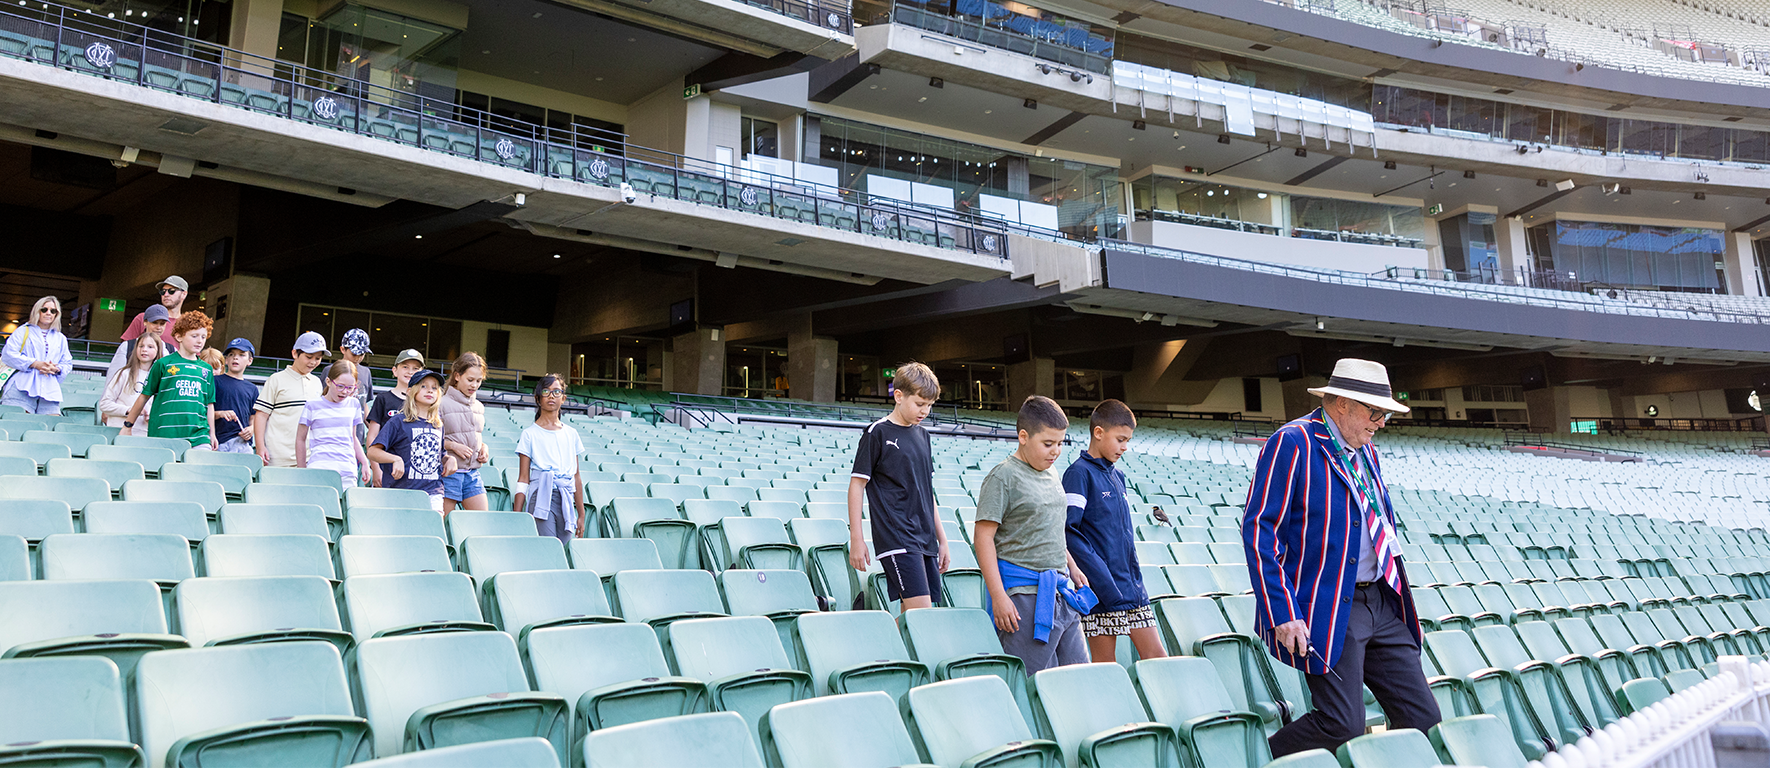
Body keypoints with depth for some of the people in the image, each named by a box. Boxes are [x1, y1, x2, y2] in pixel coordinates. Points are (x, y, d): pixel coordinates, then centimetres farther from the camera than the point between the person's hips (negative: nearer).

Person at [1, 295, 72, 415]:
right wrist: (34, 364, -8)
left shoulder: (61, 339, 27)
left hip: (49, 390, 3)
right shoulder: (23, 331, 16)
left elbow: (67, 364, 23)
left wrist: (56, 369, -1)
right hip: (22, 387, -3)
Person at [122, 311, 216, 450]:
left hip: (198, 435, 3)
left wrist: (212, 434, 17)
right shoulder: (163, 364, 4)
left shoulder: (207, 370, 15)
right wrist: (128, 426, 12)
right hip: (164, 435, -3)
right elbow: (144, 396, 9)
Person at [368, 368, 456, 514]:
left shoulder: (439, 423, 15)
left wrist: (449, 459, 6)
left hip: (433, 492, 3)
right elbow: (372, 452, -4)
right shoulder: (398, 421, 0)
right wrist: (396, 459, -19)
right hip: (402, 491, -3)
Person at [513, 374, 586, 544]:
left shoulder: (571, 434, 15)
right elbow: (523, 480, 2)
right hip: (541, 499, -4)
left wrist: (581, 514, 15)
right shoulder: (530, 434, 5)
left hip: (567, 502, 4)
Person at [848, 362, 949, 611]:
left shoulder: (923, 435, 16)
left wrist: (942, 540, 20)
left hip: (925, 539, 7)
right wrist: (856, 539, -10)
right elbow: (857, 485, -4)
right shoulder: (878, 434, -4)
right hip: (896, 540, -7)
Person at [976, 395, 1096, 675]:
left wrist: (1072, 568, 23)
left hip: (1061, 590, 8)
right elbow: (983, 536, -13)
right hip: (1026, 595, -8)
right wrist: (998, 596, -17)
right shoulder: (1003, 477, -10)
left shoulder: (1052, 474, 14)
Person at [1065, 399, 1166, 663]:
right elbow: (1067, 532, -16)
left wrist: (1136, 579, 12)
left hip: (1131, 585, 7)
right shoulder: (1079, 473, -9)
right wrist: (1102, 579, -19)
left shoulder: (1118, 475, 15)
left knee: (1156, 656, 7)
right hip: (1102, 589, -7)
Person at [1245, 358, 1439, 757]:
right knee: (1343, 726, -13)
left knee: (1423, 717, 3)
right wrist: (1283, 614, -21)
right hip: (1326, 611, -8)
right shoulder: (1293, 444, -10)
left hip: (1381, 603, 8)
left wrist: (1393, 590, 20)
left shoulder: (1365, 451, 17)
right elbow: (1258, 528, -16)